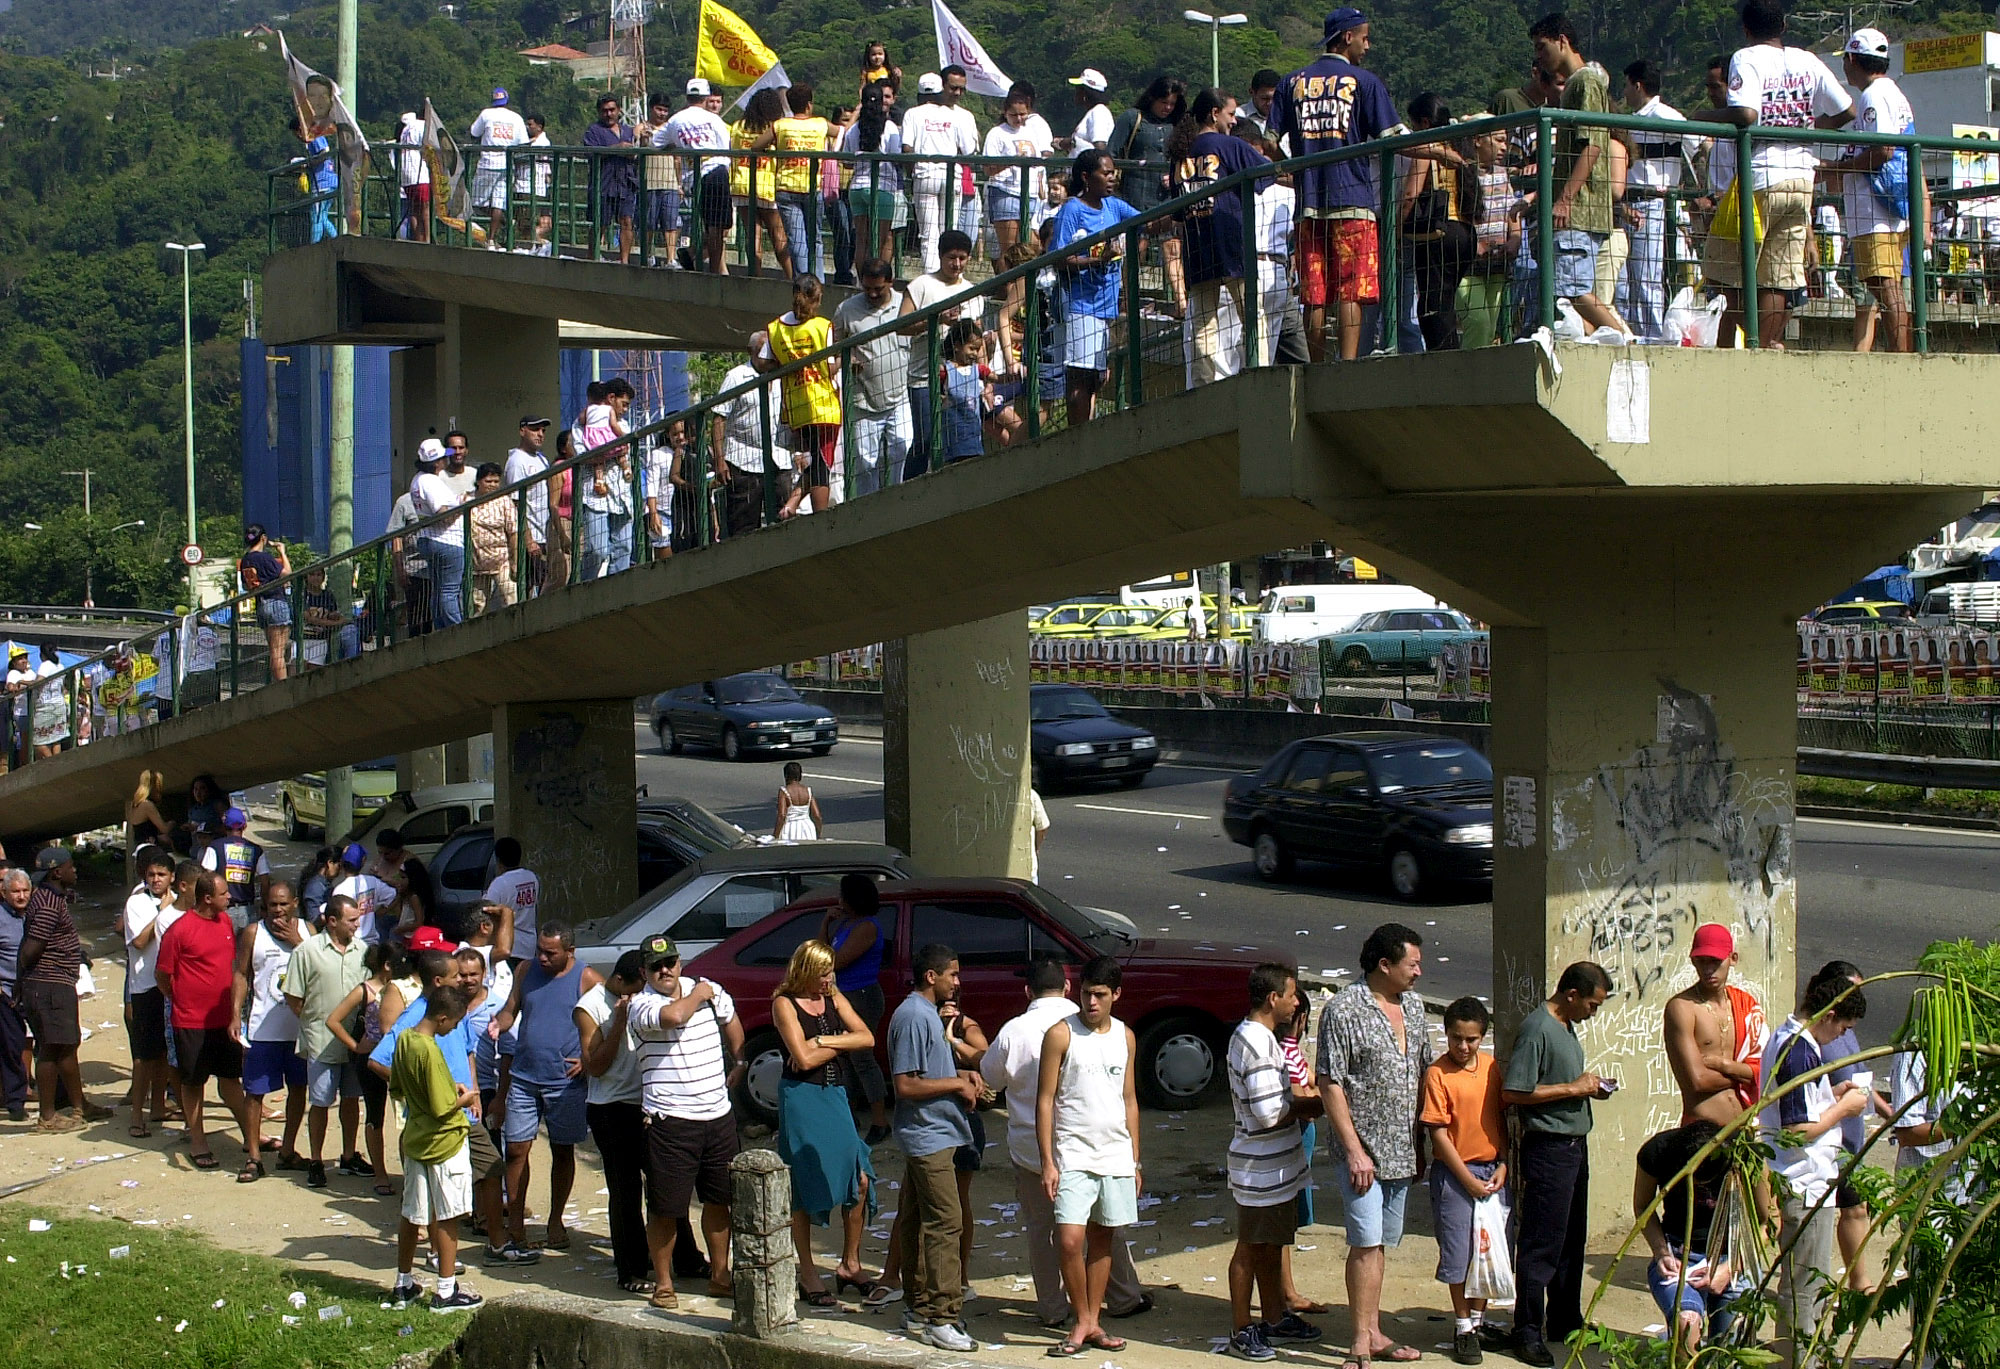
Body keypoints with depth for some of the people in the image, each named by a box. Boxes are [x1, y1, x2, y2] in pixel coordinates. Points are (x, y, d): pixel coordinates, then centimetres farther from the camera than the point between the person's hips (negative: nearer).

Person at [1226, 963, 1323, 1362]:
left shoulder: (1256, 1036, 10)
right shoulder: (1256, 1043, -23)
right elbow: (1269, 1113, -26)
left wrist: (1301, 1103, 3)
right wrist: (1311, 1105, -12)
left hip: (1276, 1165, 10)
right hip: (1260, 1168, -10)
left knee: (1271, 1244, 20)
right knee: (1251, 1248, 0)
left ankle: (1275, 1317, 32)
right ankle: (1241, 1330, 9)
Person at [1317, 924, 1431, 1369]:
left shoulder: (1413, 1005, 9)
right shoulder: (1343, 1009, -13)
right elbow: (1330, 1084, -14)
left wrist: (1423, 1145, 16)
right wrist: (1354, 1150, -17)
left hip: (1402, 1150, 7)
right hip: (1362, 1150, -7)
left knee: (1381, 1244, 13)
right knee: (1366, 1243, -7)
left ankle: (1373, 1333, 19)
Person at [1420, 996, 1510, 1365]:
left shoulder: (1492, 1068, 4)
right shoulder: (1438, 1074, -11)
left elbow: (1502, 1119, 11)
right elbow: (1439, 1133, -12)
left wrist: (1502, 1166, 0)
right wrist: (1468, 1179, -13)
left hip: (1493, 1172, 5)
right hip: (1454, 1173, -5)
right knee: (1459, 1253, 1)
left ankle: (1478, 1320, 25)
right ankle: (1463, 1327, 12)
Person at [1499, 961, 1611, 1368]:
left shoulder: (1567, 1027, 14)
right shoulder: (1537, 1028, -16)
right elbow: (1513, 1092, -22)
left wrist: (1590, 1088, 6)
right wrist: (1572, 1088, -17)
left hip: (1575, 1147, 10)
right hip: (1548, 1147, -10)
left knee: (1572, 1241, 17)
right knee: (1541, 1245, -5)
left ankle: (1565, 1322, 27)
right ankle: (1528, 1334, 0)